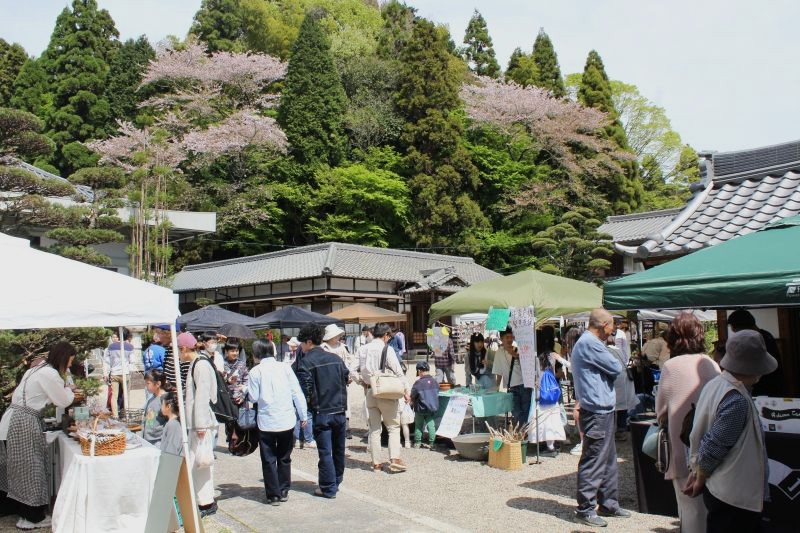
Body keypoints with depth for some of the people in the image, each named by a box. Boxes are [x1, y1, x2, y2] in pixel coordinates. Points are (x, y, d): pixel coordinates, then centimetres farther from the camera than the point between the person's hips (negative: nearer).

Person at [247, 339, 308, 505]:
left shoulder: (256, 371, -7)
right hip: (287, 421, 2)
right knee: (284, 458, 17)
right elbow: (297, 393, -3)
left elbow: (254, 397, -6)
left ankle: (273, 495, 12)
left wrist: (247, 390, 15)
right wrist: (303, 416, 4)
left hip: (267, 422, -2)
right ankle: (284, 491, 24)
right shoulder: (285, 367, -2)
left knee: (269, 460, 10)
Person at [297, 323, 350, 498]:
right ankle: (336, 482, 30)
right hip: (340, 411, 5)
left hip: (321, 413, -5)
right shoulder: (336, 358, 7)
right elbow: (347, 380, 13)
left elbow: (306, 392, -15)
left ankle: (328, 488, 7)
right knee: (339, 449, 16)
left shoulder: (305, 363, -10)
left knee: (325, 452, 2)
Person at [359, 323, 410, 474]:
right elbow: (398, 372, -10)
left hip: (370, 392, 5)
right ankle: (394, 460, -4)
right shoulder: (386, 349, -11)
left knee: (374, 429, 11)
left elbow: (362, 372, 7)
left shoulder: (363, 350, 4)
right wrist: (407, 390, -4)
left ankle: (376, 463, 14)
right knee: (393, 427, 5)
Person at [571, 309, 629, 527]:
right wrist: (615, 362, 5)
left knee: (608, 460, 17)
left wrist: (609, 367, 1)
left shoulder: (586, 342, 17)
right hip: (597, 413, -11)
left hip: (603, 411, 11)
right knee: (593, 462, -4)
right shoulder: (590, 343, -18)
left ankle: (607, 503, 27)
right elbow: (616, 368, -14)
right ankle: (585, 509, 4)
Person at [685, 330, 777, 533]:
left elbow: (698, 433, 9)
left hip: (718, 491, 8)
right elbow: (713, 447, -21)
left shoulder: (714, 385, 2)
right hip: (737, 498, -8)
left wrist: (696, 470, 13)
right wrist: (700, 480, -6)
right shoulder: (737, 401, -25)